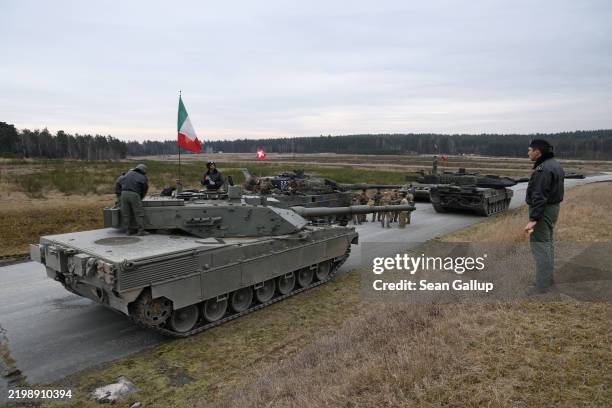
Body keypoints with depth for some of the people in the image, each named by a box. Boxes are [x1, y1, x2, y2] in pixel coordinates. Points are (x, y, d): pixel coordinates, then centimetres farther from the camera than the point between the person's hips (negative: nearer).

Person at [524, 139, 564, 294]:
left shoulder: (543, 169, -22)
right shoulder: (554, 164, 12)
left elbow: (539, 197, -26)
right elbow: (553, 190, 16)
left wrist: (533, 219, -27)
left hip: (543, 210, -11)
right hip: (553, 207, 11)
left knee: (540, 247, -7)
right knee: (548, 244, 18)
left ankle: (542, 286, -3)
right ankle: (548, 278, 30)